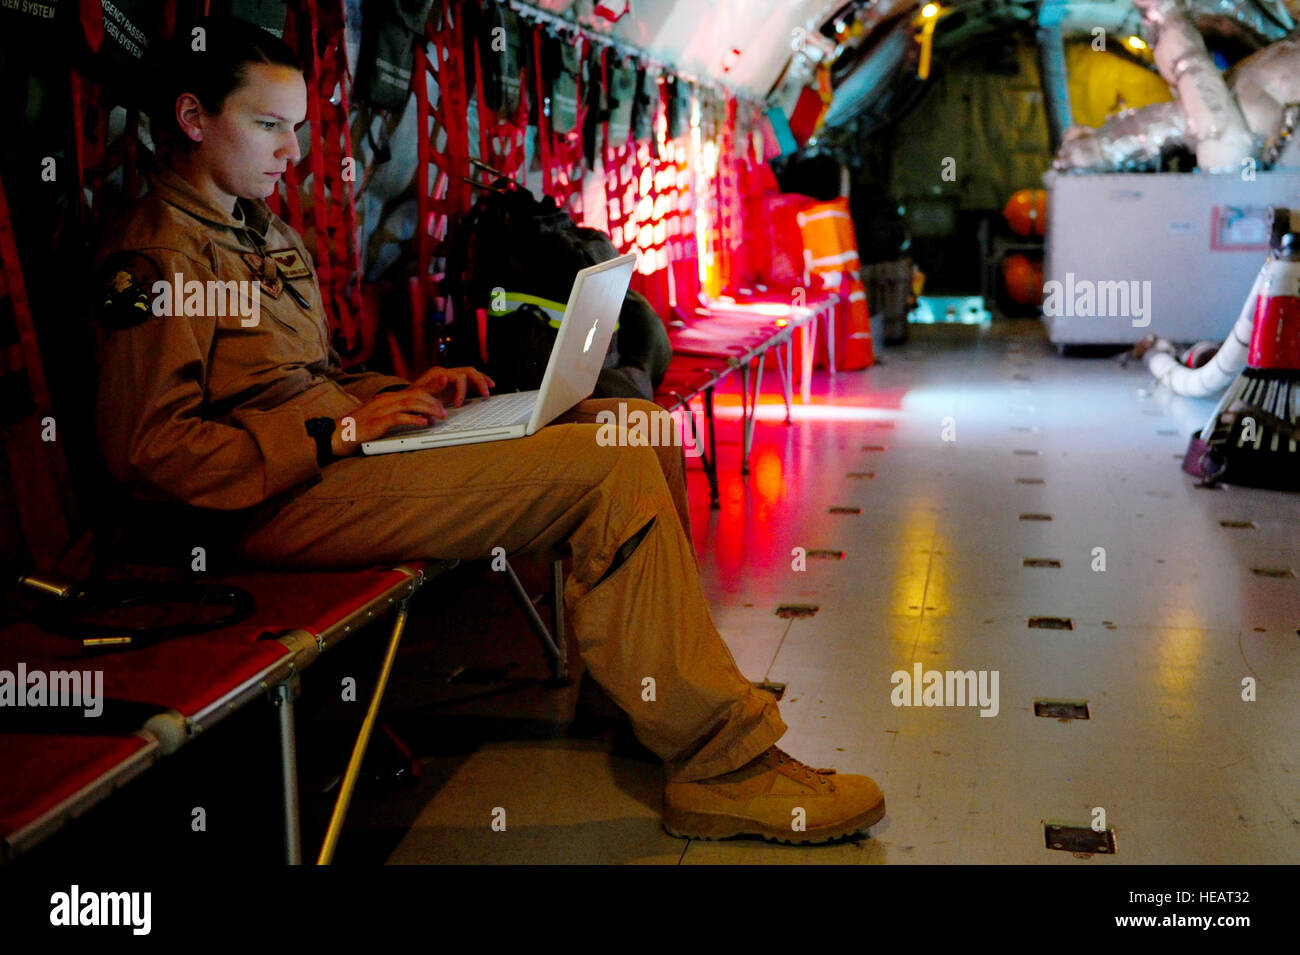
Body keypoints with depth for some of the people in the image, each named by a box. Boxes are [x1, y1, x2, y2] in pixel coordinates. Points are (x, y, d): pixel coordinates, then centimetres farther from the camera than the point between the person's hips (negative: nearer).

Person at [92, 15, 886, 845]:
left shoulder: (267, 232, 23)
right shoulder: (156, 255, -7)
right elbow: (151, 450, -16)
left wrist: (401, 398, 11)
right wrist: (334, 435, -18)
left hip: (332, 454, 10)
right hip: (283, 499, -10)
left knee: (640, 428, 1)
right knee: (609, 467, -23)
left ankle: (648, 679, 11)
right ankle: (726, 766, -18)